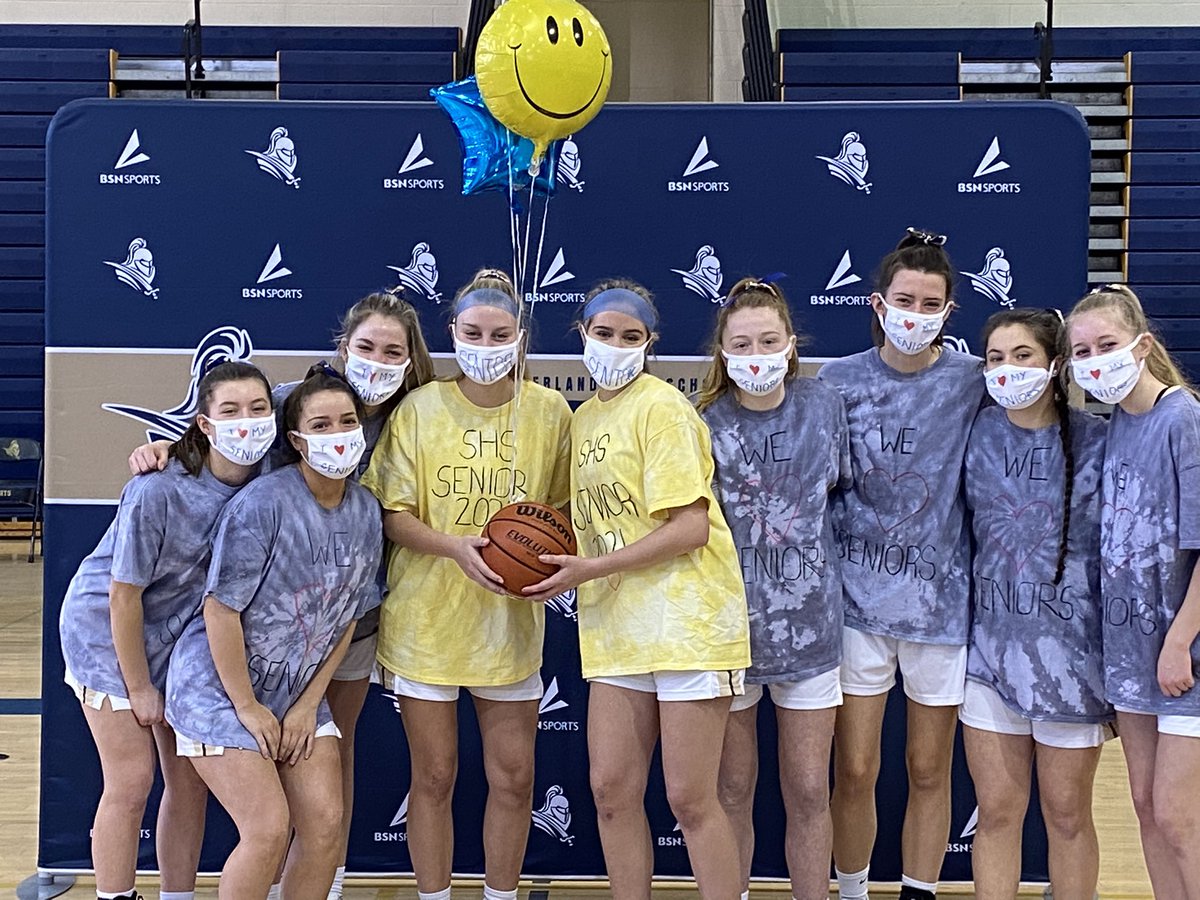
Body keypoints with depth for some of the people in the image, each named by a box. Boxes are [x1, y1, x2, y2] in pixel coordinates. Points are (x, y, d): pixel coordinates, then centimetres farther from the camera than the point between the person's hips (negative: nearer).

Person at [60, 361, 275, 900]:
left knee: (190, 780, 7)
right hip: (108, 632, -5)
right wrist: (139, 688, -11)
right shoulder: (156, 492, -30)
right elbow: (124, 596, -20)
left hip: (185, 634, 5)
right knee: (131, 782, -3)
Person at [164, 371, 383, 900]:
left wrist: (309, 703, 0)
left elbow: (346, 617, 5)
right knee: (268, 831, -11)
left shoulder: (366, 513, -1)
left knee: (326, 826, 0)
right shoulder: (262, 503, -21)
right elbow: (221, 609, -19)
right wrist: (247, 707, -14)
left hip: (297, 692, 6)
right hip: (220, 687, -6)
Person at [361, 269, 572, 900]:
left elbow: (562, 510, 9)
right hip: (427, 618, -1)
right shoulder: (419, 408, -4)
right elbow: (392, 514, -5)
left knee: (512, 777, 8)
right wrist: (456, 546, -22)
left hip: (511, 620, 2)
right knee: (434, 777, 9)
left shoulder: (550, 411, 0)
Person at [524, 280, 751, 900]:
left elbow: (691, 527, -15)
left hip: (688, 617, -7)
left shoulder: (661, 406, -8)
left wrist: (588, 570, -15)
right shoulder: (583, 418, 15)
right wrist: (553, 562, 1)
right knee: (611, 790, 7)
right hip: (617, 628, 7)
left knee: (690, 800, -2)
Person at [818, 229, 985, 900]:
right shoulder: (839, 381, 0)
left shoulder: (974, 383, -3)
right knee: (855, 769, 6)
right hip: (858, 596, 1)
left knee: (929, 771, 11)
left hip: (942, 600, 0)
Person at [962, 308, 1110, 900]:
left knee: (1067, 813, 10)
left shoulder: (1096, 441, -6)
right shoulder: (978, 435, 2)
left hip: (1070, 646, -2)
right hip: (993, 645, 2)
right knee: (997, 811, 8)